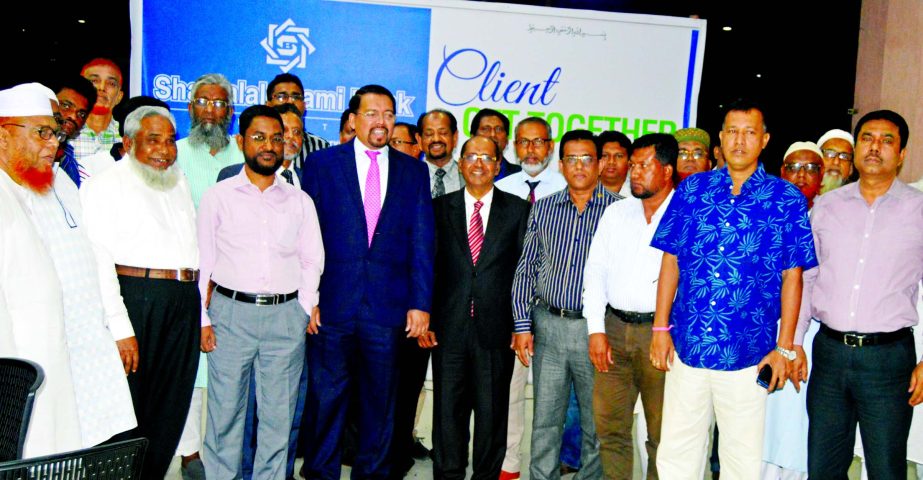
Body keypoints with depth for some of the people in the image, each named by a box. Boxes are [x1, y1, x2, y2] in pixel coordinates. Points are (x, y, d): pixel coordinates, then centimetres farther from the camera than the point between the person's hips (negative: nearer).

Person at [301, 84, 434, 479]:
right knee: (327, 397, 7)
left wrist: (420, 303, -1)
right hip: (332, 303, -1)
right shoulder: (322, 163, 4)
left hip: (388, 307, 2)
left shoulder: (413, 171, 9)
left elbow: (422, 242, 5)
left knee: (380, 399, 11)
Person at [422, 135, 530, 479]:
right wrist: (424, 320, -1)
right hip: (449, 328, 1)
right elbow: (428, 268, 5)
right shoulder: (440, 208, 7)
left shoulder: (517, 210, 5)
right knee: (448, 411, 7)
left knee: (492, 412, 9)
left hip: (496, 329, 0)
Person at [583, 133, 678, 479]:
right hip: (614, 328, 4)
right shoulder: (616, 213, 12)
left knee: (662, 432, 4)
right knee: (609, 425, 9)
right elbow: (595, 270, 9)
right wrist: (596, 330, 0)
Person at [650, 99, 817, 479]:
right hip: (686, 347, 2)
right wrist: (660, 326, 3)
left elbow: (792, 277, 0)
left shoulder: (787, 199, 0)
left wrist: (784, 348, -2)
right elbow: (671, 262, 6)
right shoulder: (691, 189, 5)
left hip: (748, 353, -1)